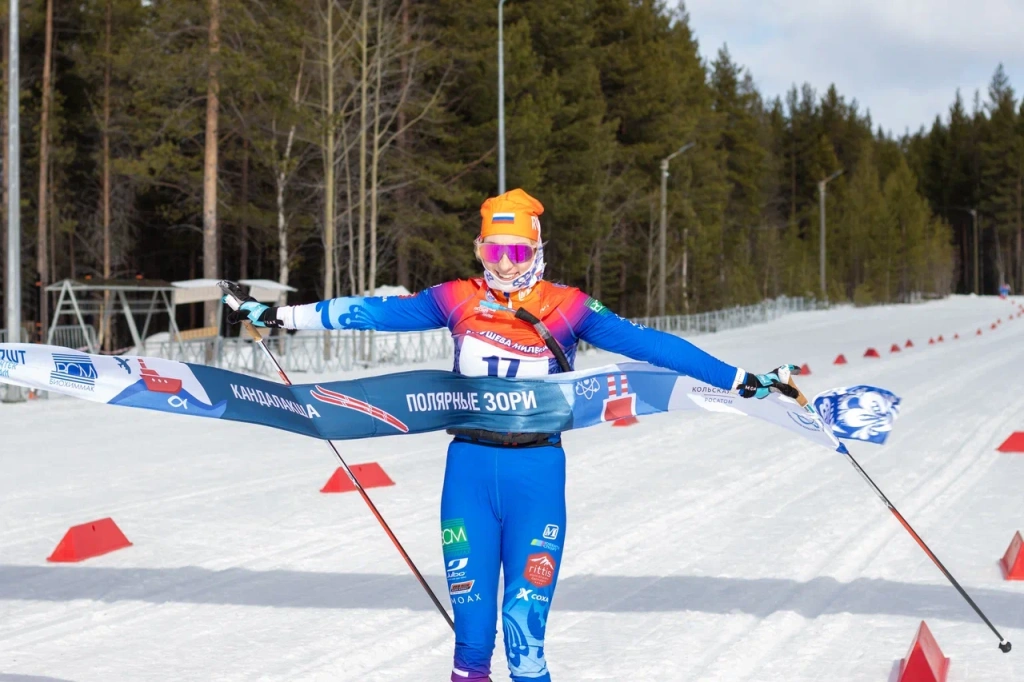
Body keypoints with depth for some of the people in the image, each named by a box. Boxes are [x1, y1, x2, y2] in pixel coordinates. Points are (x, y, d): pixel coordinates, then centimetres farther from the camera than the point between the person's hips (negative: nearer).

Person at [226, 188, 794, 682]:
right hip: (470, 466, 2)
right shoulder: (457, 301, 4)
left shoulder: (566, 308, 0)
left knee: (526, 618, -7)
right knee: (470, 608, 3)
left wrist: (740, 381, -6)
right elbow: (376, 312, 7)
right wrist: (281, 316, 6)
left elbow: (645, 342, -3)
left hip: (537, 471, -1)